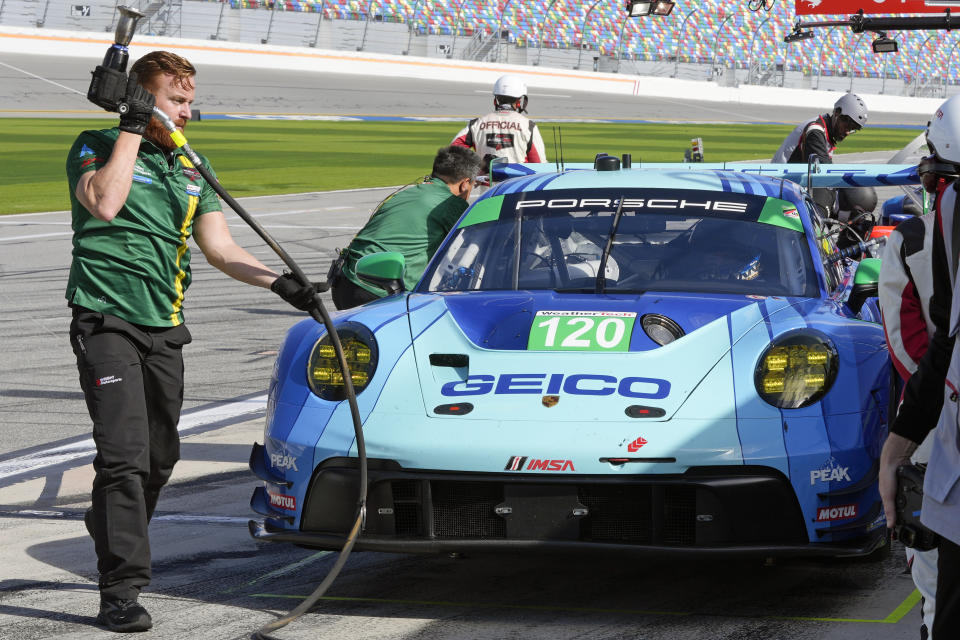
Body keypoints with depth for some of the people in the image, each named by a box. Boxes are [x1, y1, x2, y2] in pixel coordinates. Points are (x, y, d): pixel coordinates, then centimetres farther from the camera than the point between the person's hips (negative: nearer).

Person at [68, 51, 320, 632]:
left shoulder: (190, 169, 16)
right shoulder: (97, 147, -3)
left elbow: (221, 248, 14)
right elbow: (104, 202, -24)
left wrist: (279, 282, 0)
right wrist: (133, 128, -17)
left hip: (165, 329, 7)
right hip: (107, 321, -7)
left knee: (161, 454, 13)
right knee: (125, 453, -16)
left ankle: (112, 529, 41)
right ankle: (121, 591, -17)